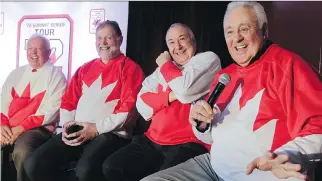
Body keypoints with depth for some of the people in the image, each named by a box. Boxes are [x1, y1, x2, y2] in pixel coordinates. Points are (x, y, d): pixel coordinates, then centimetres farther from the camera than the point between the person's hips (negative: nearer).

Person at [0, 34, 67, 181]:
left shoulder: (56, 76, 0)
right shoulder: (16, 73, 19)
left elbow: (50, 112, -10)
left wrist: (21, 128, -15)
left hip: (38, 129, -5)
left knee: (22, 151, -35)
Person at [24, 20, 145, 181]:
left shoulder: (130, 68, 3)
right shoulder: (85, 68, 22)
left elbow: (128, 108, -8)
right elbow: (68, 100, 22)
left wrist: (97, 129, -14)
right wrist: (67, 124, 2)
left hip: (111, 133, -6)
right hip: (77, 131, 6)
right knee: (34, 164, -13)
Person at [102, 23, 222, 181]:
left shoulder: (208, 59, 1)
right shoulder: (164, 69, 18)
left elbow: (185, 89, -18)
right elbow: (142, 104, 8)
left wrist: (165, 65, 0)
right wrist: (171, 96, -9)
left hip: (189, 144, -6)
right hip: (153, 141, 7)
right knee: (111, 167, -5)